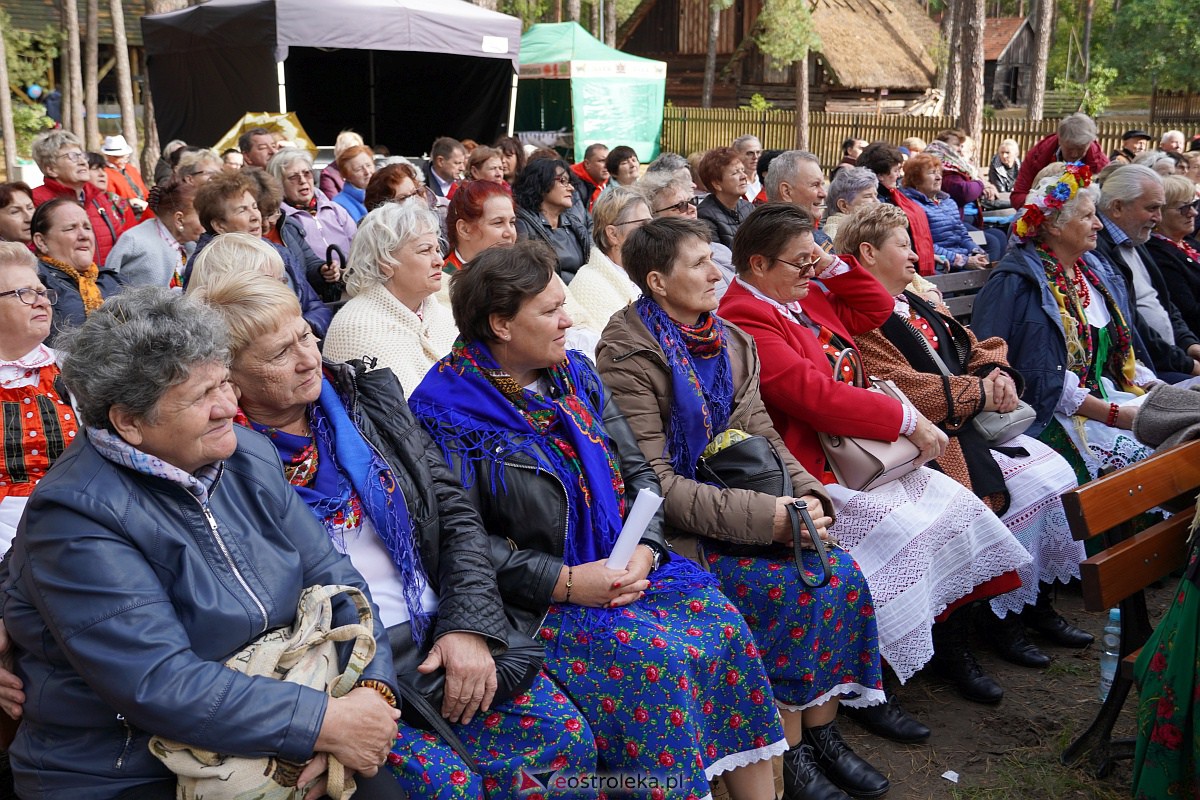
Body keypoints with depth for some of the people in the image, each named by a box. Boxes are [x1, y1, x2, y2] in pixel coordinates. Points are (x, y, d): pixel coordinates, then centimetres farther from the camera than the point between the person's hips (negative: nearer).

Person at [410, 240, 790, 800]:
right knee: (656, 658, -27)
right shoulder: (448, 411, -9)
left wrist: (644, 549, -8)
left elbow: (638, 472, 10)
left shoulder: (575, 375, 10)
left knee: (724, 627, -14)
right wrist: (562, 580, -19)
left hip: (624, 567, 6)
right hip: (537, 600, -6)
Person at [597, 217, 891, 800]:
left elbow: (763, 437, 11)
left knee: (843, 573, -12)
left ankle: (823, 732, 1)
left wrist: (807, 496, -10)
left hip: (744, 506, 7)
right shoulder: (630, 357, -13)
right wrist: (766, 517, -24)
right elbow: (653, 480, -19)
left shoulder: (730, 342, 10)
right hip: (678, 532, -7)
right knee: (792, 590, -23)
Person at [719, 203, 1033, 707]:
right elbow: (816, 395, -25)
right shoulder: (744, 319, -17)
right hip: (812, 470, -10)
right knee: (898, 530, -23)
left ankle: (950, 645, 10)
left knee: (953, 502, -1)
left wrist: (833, 266, 8)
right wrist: (907, 420, -19)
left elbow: (876, 309, 24)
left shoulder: (803, 298, 14)